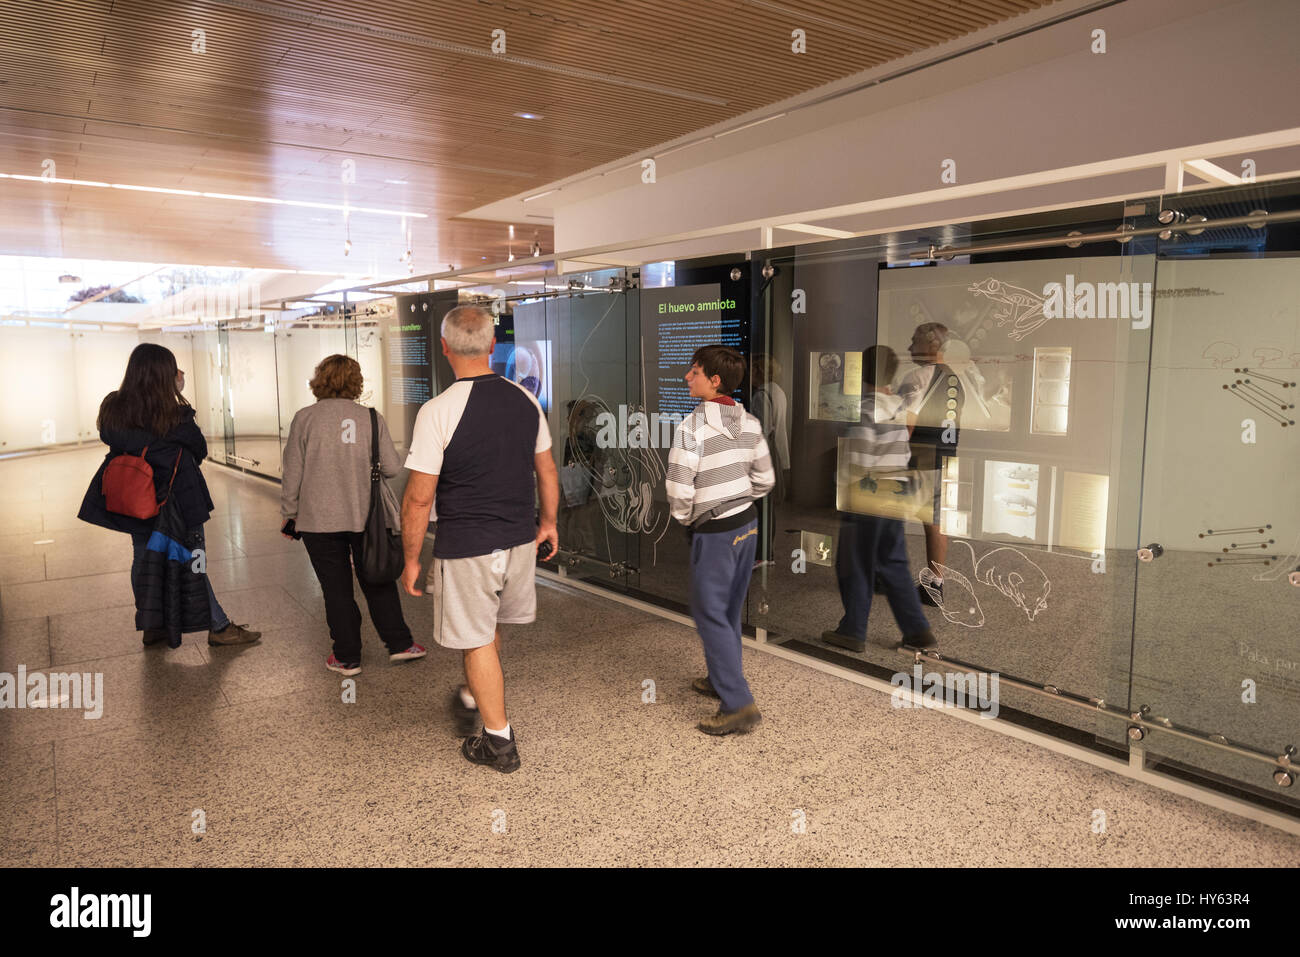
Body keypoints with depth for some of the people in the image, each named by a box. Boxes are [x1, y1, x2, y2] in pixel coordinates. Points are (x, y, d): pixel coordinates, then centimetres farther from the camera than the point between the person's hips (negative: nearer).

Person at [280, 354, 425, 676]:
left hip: (320, 520, -1)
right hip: (366, 517, 1)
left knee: (337, 590, 8)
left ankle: (347, 658, 17)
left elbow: (292, 474, -3)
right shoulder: (372, 418, -2)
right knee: (378, 582, 16)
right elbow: (392, 468, -3)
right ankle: (399, 644, 20)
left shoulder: (304, 419, -5)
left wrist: (290, 514, 7)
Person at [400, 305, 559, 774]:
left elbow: (419, 497, -15)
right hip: (520, 540, 6)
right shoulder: (525, 399, -2)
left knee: (477, 641, 10)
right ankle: (471, 699, 48)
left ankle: (499, 741, 21)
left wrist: (411, 558, -4)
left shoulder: (438, 411, -18)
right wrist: (548, 522, 23)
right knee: (488, 627, 26)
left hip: (467, 547, -6)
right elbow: (547, 469, 9)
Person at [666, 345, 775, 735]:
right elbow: (765, 479, 8)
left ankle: (738, 704, -2)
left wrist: (685, 518, 0)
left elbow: (679, 488, -19)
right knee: (729, 610, 19)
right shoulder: (749, 422, 3)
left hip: (714, 532, -7)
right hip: (747, 523, 8)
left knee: (710, 614, 0)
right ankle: (722, 680, 34)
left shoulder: (693, 426, -18)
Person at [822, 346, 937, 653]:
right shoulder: (899, 408, 8)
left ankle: (853, 631, 13)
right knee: (893, 564, 14)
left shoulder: (865, 408, -14)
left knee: (854, 564, 5)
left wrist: (843, 494, -8)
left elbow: (858, 459, -16)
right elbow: (904, 454, 12)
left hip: (869, 494, -7)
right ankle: (918, 631, 13)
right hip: (898, 493, 7)